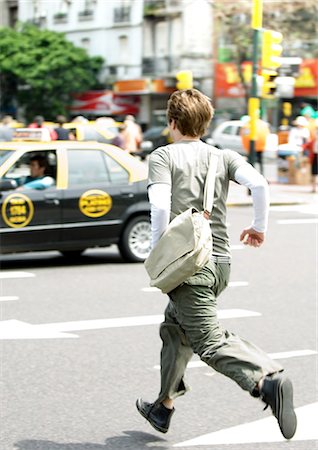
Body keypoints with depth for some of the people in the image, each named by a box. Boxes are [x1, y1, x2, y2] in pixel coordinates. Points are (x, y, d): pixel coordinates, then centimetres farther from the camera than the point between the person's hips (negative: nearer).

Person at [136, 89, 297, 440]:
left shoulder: (163, 156, -2)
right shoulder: (224, 157, 10)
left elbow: (160, 205, -17)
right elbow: (259, 184, -6)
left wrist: (157, 253, -5)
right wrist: (259, 227, 8)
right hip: (221, 262, 7)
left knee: (209, 340, -11)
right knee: (175, 327, 25)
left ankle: (267, 380, -36)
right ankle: (163, 406, 33)